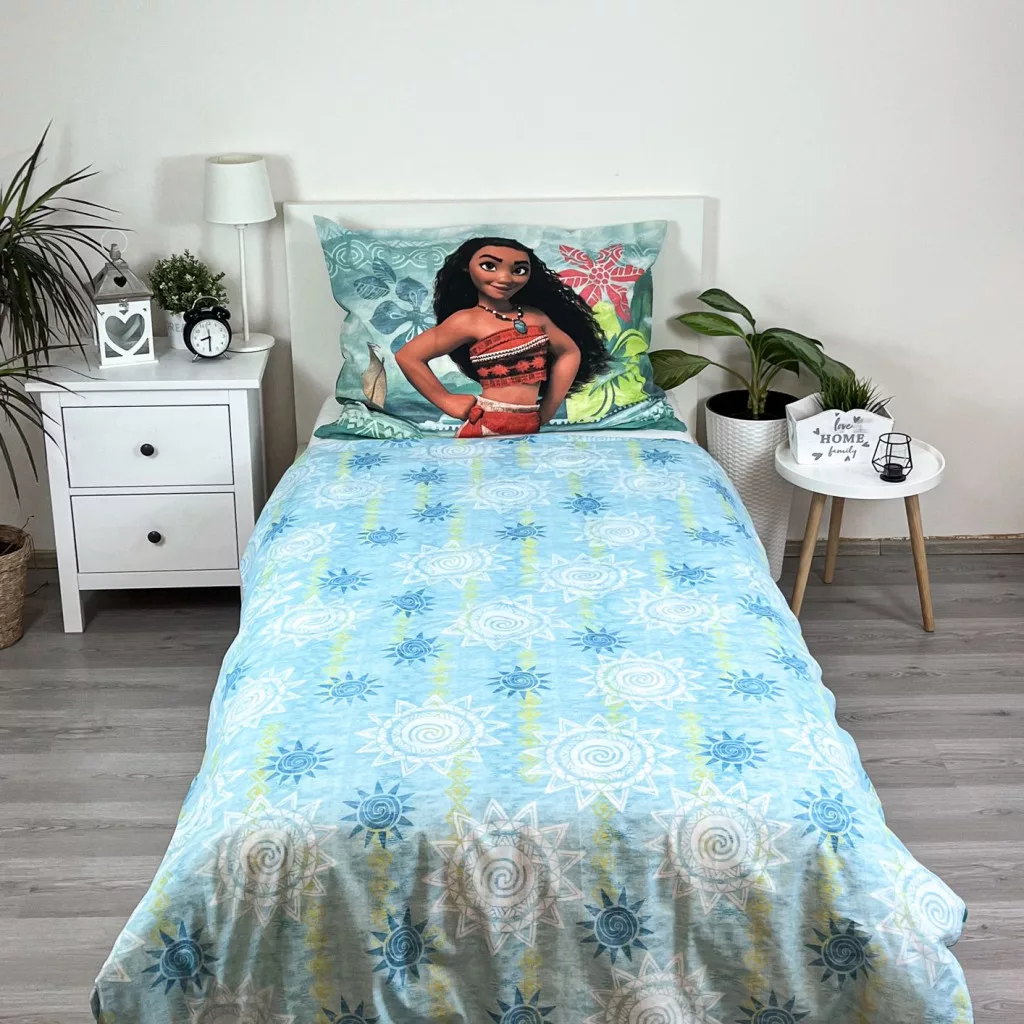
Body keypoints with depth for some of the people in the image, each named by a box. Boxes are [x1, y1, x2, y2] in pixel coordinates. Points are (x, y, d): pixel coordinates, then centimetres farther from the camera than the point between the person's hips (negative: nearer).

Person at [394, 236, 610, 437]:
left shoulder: (535, 316, 8)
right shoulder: (468, 320, -7)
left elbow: (570, 352, 20)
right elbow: (408, 356, -10)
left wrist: (546, 411, 13)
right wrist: (447, 401, -6)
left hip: (530, 426, 5)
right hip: (486, 426, -5)